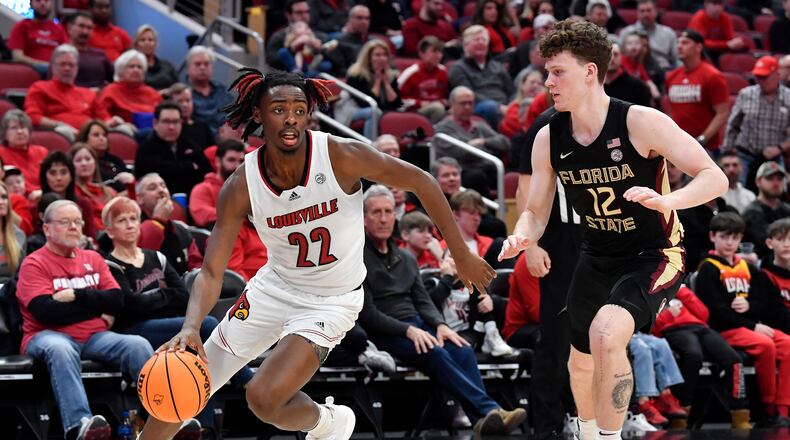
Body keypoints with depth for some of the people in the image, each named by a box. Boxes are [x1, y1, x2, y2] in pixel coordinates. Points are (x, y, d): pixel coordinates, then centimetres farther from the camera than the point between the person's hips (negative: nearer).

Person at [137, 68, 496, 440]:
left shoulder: (341, 156, -24)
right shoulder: (241, 186, -17)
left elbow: (420, 182, -12)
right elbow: (211, 272, -17)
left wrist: (461, 256, -7)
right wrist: (191, 328, -36)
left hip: (330, 302, -3)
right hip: (274, 287, 3)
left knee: (265, 398, -21)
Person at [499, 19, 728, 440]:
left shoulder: (641, 123, -23)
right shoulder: (548, 140, -8)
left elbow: (715, 178, -23)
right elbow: (536, 211, 3)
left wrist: (667, 201, -42)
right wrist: (520, 237, -21)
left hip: (653, 255, -6)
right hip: (597, 258, 6)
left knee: (606, 333, -33)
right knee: (580, 361, 21)